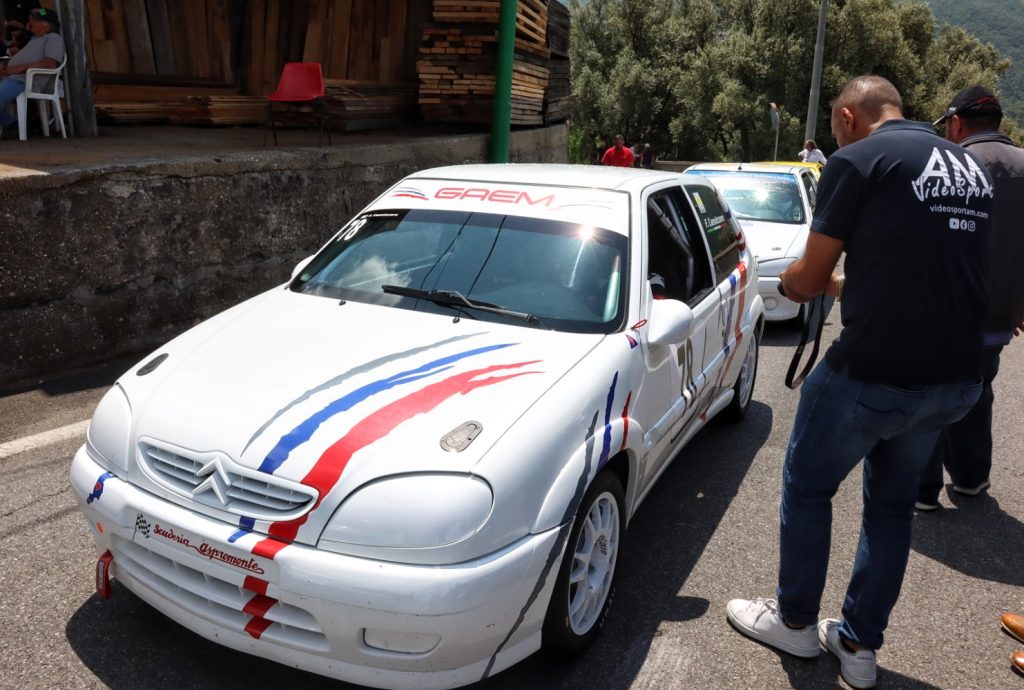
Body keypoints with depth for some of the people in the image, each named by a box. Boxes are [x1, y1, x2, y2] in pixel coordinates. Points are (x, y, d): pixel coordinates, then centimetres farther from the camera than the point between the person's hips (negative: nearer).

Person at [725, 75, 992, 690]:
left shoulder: (859, 160, -9)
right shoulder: (972, 167, 13)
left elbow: (807, 280, -8)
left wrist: (791, 280, 15)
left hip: (871, 373, -7)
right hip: (956, 378, 7)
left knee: (807, 489, 14)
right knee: (894, 503, 21)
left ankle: (794, 621, 31)